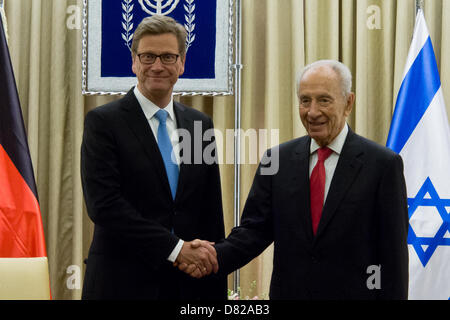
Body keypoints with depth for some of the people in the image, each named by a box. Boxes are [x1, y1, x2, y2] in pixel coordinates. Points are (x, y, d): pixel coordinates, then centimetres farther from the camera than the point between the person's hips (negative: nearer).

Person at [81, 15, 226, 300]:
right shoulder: (103, 122, -5)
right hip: (123, 283, -4)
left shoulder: (200, 124, 10)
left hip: (190, 283, 4)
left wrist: (217, 289, 5)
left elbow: (212, 212, 10)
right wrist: (175, 247, -18)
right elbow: (103, 204, -15)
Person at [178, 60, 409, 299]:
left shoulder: (383, 164, -8)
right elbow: (255, 228, -3)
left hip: (353, 293, -3)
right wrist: (216, 256, -20)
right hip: (288, 292, 3)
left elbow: (393, 253, -7)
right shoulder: (277, 160, 2)